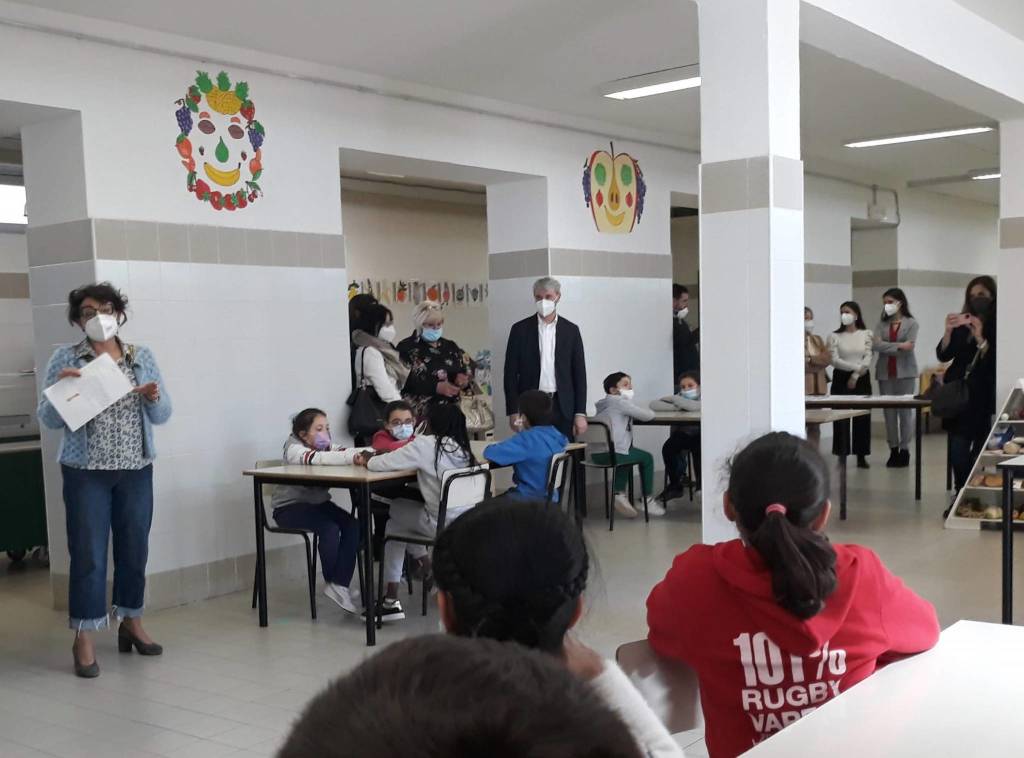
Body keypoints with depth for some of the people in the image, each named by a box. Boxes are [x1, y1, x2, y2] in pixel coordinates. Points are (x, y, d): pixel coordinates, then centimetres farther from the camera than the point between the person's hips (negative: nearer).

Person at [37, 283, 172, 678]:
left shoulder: (142, 357, 6)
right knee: (88, 553, -3)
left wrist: (154, 397, -14)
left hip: (136, 470, 3)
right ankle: (84, 638, 5)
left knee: (135, 549, 10)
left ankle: (131, 623, 26)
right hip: (86, 471, -3)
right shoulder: (64, 359, -1)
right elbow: (49, 419, -3)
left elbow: (162, 416, 7)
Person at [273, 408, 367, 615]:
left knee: (352, 525, -18)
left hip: (317, 503, 7)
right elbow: (316, 459, -38)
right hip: (289, 507, -7)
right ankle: (332, 582, -7)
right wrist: (353, 457, -49)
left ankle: (340, 585, -17)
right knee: (329, 528, -30)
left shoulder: (326, 446, 4)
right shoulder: (294, 449, -18)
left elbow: (345, 451, -13)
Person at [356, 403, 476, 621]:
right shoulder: (462, 447, 8)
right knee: (397, 522, 22)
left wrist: (368, 460, 15)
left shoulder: (426, 444, -10)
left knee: (396, 510, 19)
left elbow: (381, 464, -10)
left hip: (444, 524, -7)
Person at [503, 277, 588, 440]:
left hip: (562, 408, 1)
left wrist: (580, 413, 0)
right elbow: (511, 373, 3)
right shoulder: (520, 329, 4)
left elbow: (579, 373, 6)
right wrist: (513, 411, -4)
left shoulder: (571, 330, 7)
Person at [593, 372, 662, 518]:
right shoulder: (620, 402, -5)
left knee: (627, 455, 34)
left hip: (597, 454, 8)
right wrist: (648, 412, 14)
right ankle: (648, 501, 22)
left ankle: (619, 494, 25)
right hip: (612, 453, -8)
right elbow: (648, 415, -6)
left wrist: (633, 415, 12)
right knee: (647, 458, 13)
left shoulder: (604, 404, 21)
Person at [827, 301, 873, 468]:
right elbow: (834, 360, -9)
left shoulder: (866, 334, 3)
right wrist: (855, 367, -17)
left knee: (862, 417, 2)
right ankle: (842, 455, 3)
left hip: (862, 379, 1)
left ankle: (861, 456, 9)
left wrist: (855, 376, -12)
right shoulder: (834, 336, 0)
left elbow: (868, 359, -3)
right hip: (841, 378, -1)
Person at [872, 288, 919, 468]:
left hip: (905, 372, -3)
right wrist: (898, 346, -14)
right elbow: (876, 345, -6)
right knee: (889, 411, 4)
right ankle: (893, 450, 10)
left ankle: (904, 450, 3)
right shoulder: (882, 323, 10)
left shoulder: (911, 323, 1)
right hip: (885, 372, 3)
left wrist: (887, 348, -7)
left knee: (905, 411, -2)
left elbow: (909, 347, -11)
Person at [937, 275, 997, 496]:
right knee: (958, 453, -2)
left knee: (980, 455, -1)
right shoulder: (962, 325, 9)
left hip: (985, 399, -3)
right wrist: (948, 331, -13)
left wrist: (980, 338, -23)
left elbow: (995, 362, -11)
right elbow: (943, 355, 2)